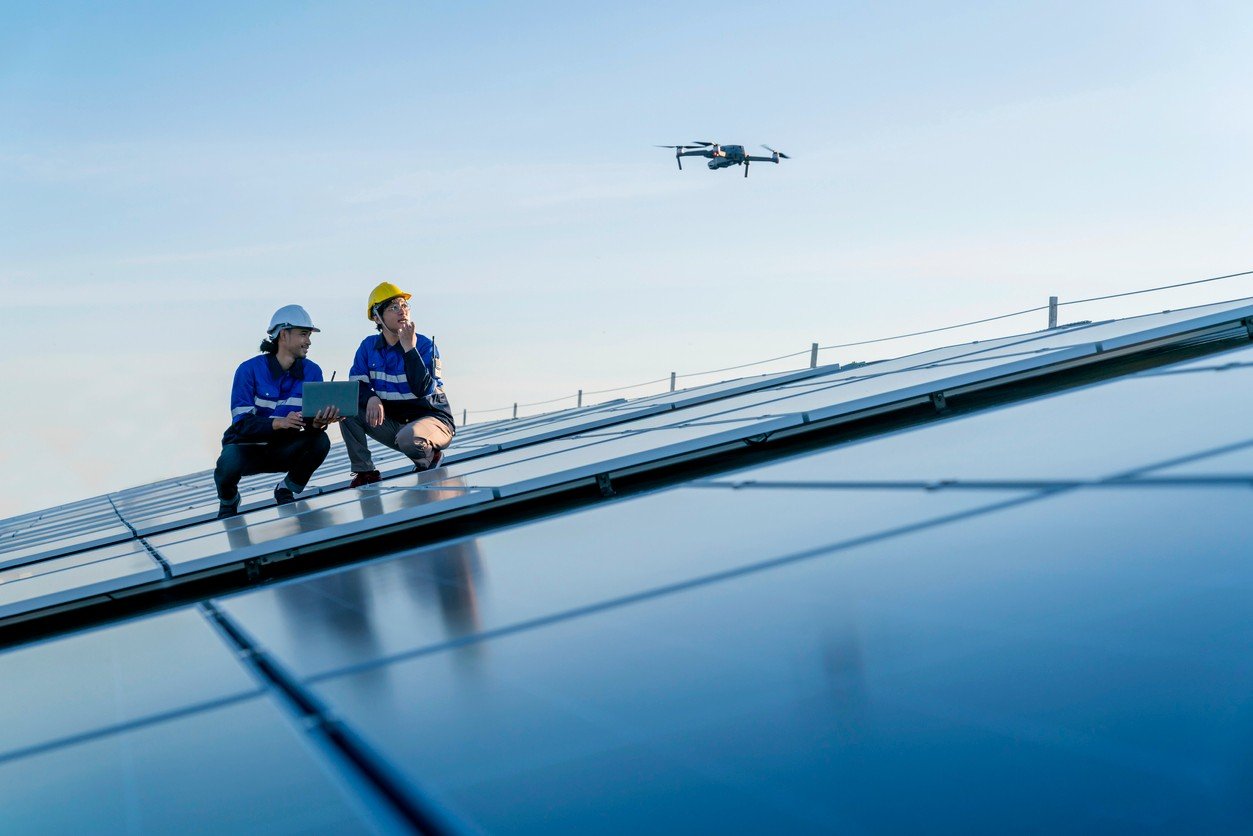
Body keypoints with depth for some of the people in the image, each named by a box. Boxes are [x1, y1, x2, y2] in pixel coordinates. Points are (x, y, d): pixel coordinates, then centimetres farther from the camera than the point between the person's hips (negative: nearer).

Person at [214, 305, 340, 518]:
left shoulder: (311, 371, -5)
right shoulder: (250, 369, -16)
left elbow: (312, 420, -10)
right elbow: (242, 422, -23)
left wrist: (318, 423, -36)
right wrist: (279, 422, -41)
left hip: (284, 449, 3)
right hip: (247, 447, -3)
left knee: (320, 441, -26)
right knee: (230, 463, -36)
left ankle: (286, 491, 2)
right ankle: (228, 501, 3)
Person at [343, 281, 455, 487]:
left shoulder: (425, 345, -13)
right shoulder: (369, 346, 3)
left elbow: (422, 389, -25)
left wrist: (409, 348, -29)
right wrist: (371, 398, -24)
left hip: (432, 419, -5)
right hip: (391, 422, 5)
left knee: (408, 437, -38)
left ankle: (429, 457, -1)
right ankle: (365, 472, -3)